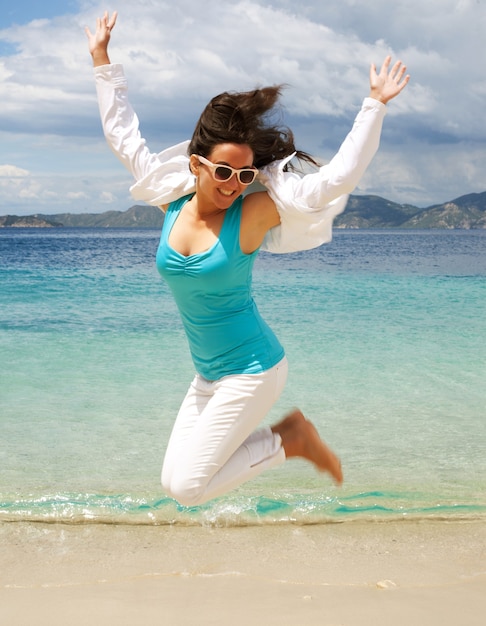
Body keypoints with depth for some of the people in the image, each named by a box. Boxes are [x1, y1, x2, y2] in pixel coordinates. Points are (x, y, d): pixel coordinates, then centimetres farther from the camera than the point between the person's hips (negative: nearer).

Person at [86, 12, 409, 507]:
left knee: (188, 486, -9)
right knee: (174, 483, 8)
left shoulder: (252, 214, -14)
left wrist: (374, 106, -18)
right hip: (207, 375, 6)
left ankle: (289, 439, 10)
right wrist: (102, 59, 13)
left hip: (252, 370, -6)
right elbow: (122, 136, 9)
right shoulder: (173, 204, -1)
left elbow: (338, 177, -18)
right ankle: (286, 438, 19)